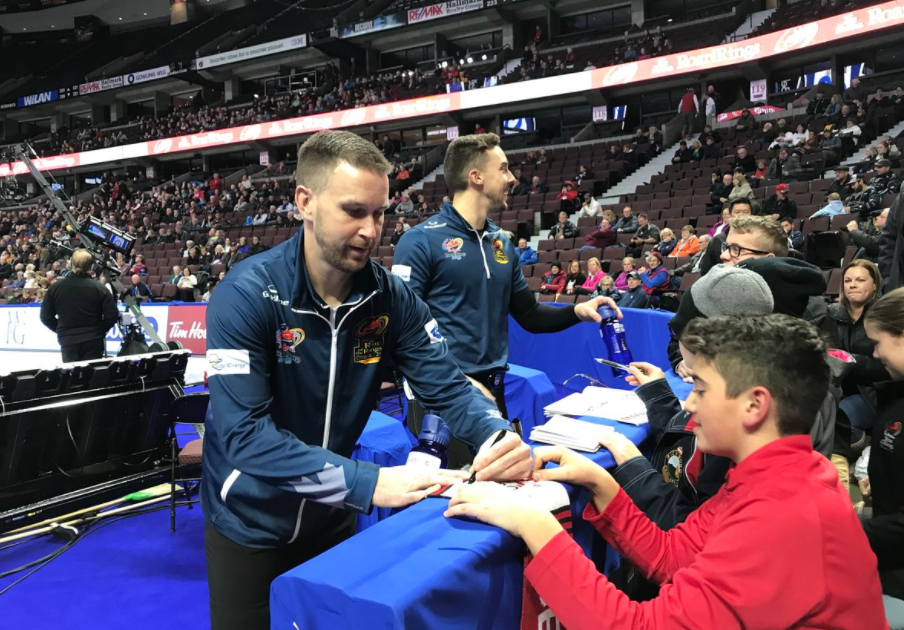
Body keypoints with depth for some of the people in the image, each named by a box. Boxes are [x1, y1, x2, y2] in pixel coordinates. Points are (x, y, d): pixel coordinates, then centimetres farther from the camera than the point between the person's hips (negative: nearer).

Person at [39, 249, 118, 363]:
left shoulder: (55, 287, -3)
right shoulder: (99, 288, -9)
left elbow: (46, 316, 3)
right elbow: (112, 315, -10)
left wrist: (60, 330, 17)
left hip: (67, 340, 2)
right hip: (93, 340, -1)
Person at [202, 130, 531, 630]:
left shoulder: (390, 296, -12)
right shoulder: (245, 295, -25)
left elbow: (446, 385, -11)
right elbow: (244, 434, -31)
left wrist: (498, 436, -33)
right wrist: (368, 483, -38)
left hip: (331, 516, 4)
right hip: (250, 524, -4)